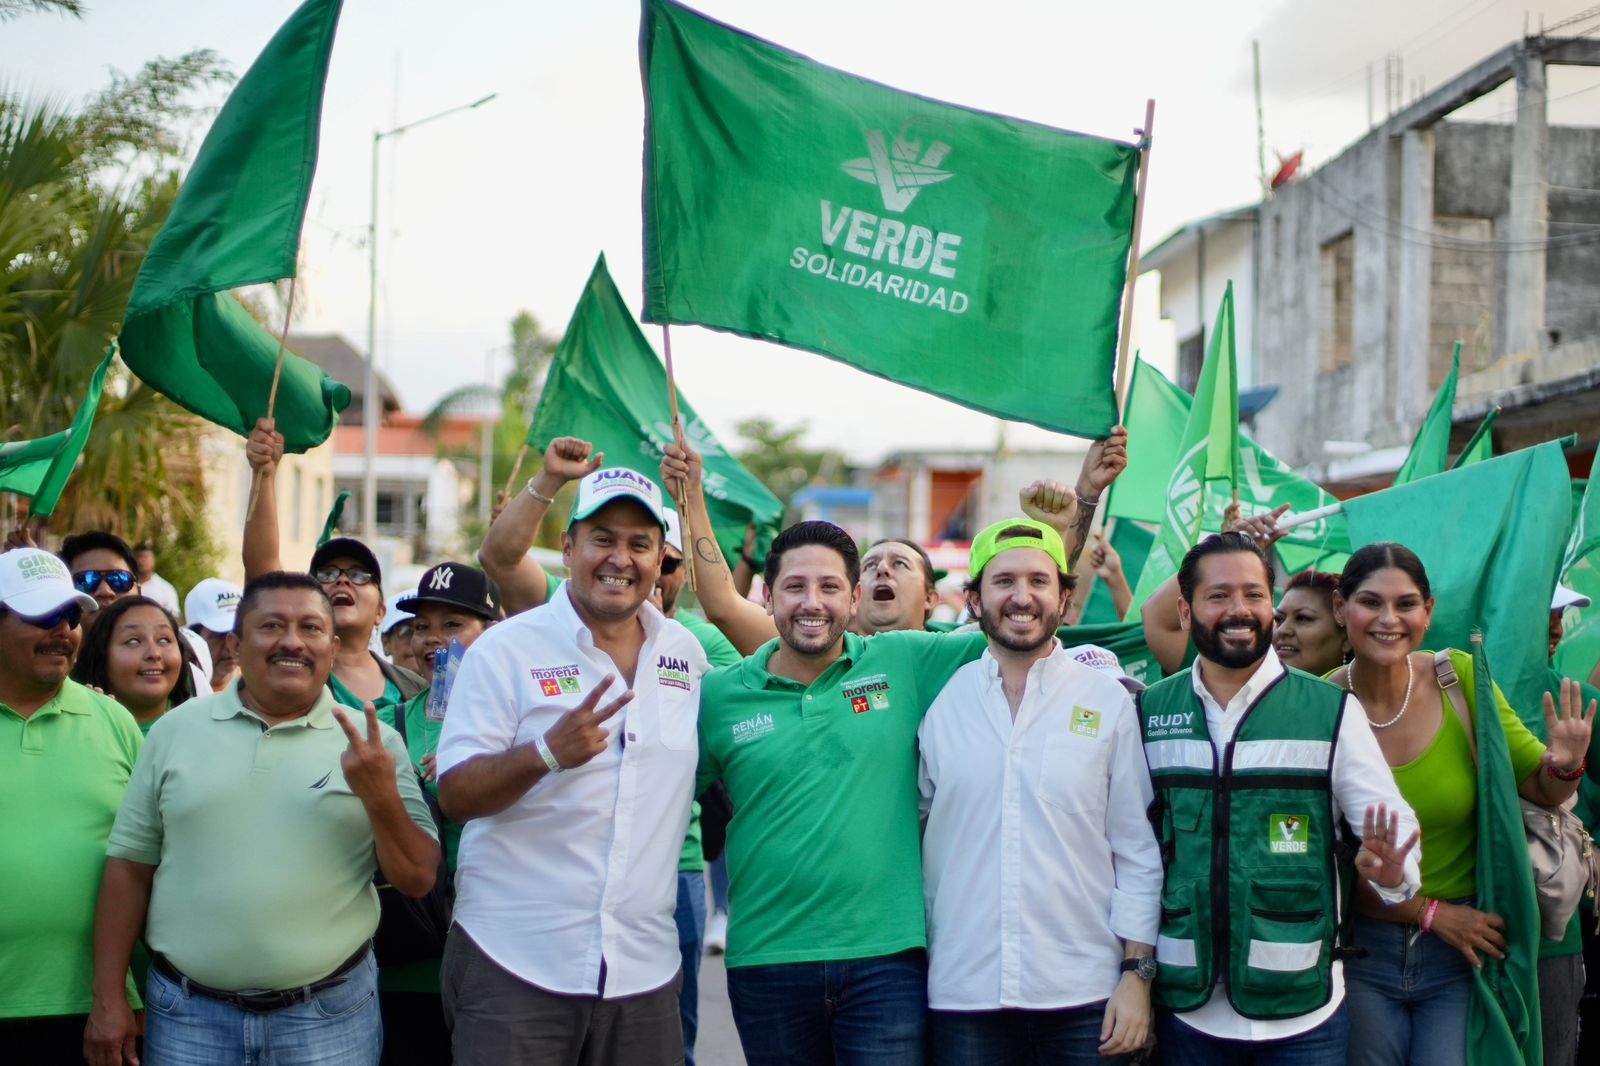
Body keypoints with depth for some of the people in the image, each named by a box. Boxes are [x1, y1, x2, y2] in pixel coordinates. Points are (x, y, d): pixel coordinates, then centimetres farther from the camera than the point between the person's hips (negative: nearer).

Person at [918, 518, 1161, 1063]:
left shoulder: (1108, 701, 2)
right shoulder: (941, 704, 5)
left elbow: (1138, 853, 3)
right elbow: (914, 841, 10)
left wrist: (1138, 975, -3)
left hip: (1087, 997, -1)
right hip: (963, 996, 1)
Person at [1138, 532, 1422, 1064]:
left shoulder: (1332, 711, -3)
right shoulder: (1149, 712, 3)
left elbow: (1395, 826, -3)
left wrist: (1391, 872, -23)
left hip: (1301, 1009, -1)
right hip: (1185, 1006, 2)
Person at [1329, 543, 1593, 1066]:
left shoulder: (1462, 678, -7)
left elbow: (1539, 788, 2)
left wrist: (1564, 767, -21)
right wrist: (1430, 913, -11)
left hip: (1461, 951, 1)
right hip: (1362, 949, -1)